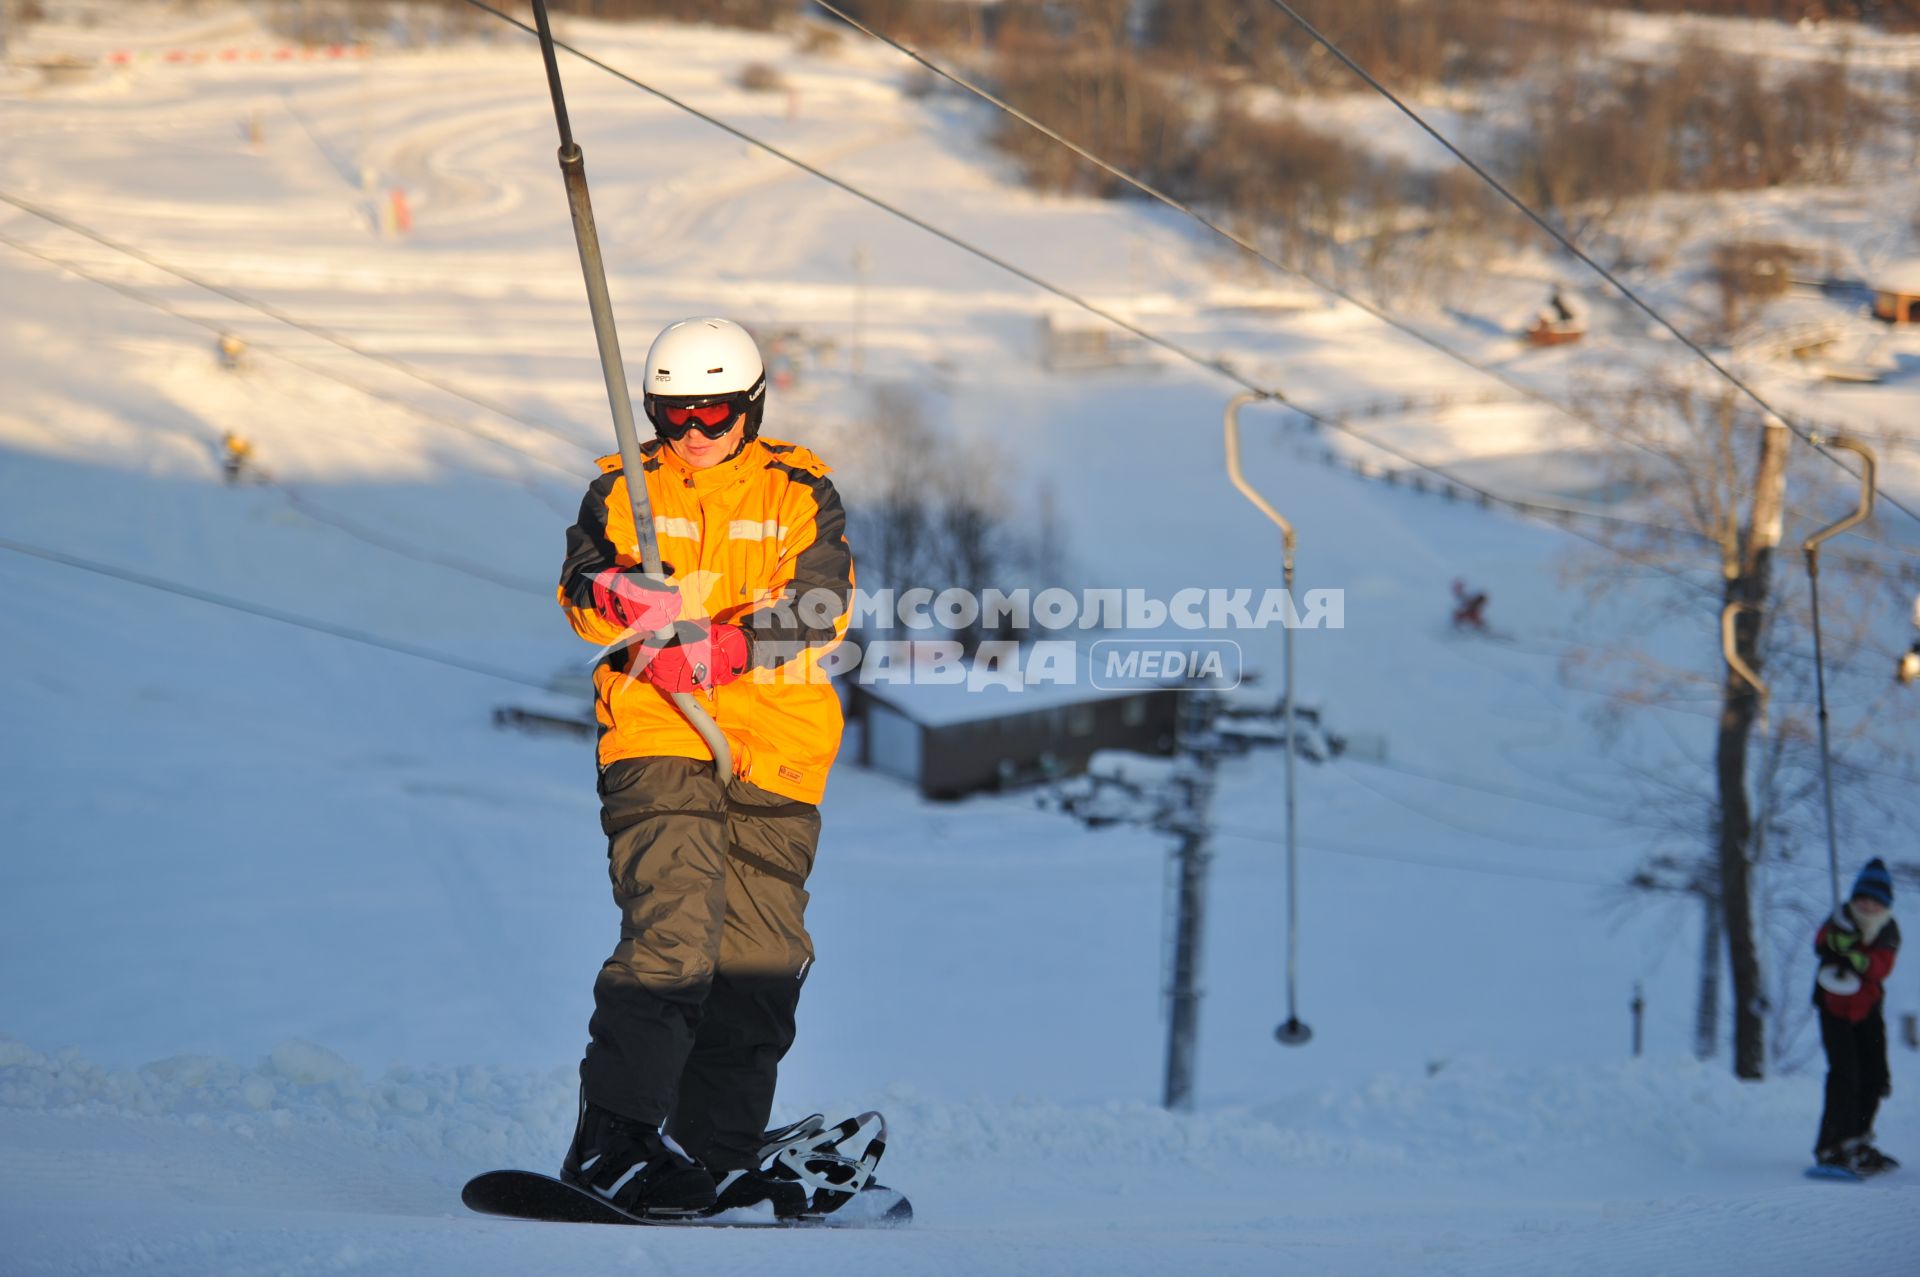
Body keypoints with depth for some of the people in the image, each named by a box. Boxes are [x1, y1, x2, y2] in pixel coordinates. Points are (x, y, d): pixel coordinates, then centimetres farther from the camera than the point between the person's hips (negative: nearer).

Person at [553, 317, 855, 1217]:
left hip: (775, 757, 2)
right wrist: (614, 594, -28)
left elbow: (818, 608, -5)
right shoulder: (623, 491, 11)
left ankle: (710, 1158, 13)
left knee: (760, 963, 3)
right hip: (656, 743, -2)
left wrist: (717, 652, -21)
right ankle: (610, 1149, -21)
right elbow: (580, 586, -3)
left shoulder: (800, 494, 9)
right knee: (670, 937, -20)